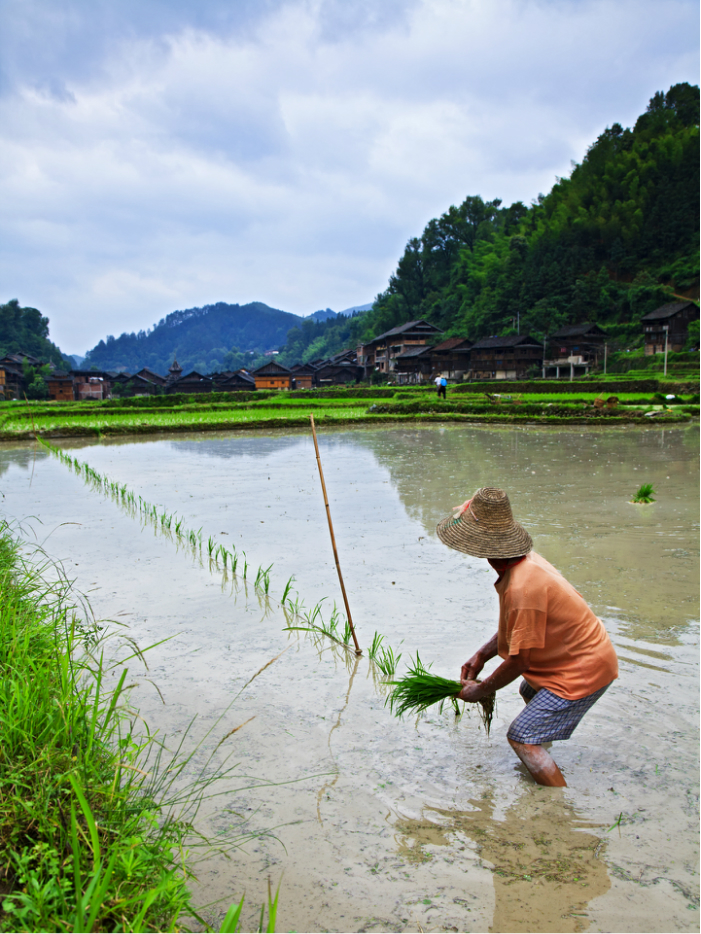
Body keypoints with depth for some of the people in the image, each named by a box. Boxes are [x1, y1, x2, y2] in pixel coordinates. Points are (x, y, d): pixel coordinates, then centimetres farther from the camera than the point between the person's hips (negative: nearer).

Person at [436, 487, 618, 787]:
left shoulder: (523, 587, -32)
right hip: (590, 653, 11)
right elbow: (519, 624, 13)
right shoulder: (525, 561, -1)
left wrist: (481, 689, -9)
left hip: (583, 669, -11)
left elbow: (519, 661, -25)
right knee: (530, 691, 33)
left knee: (522, 737, -8)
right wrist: (482, 655, 7)